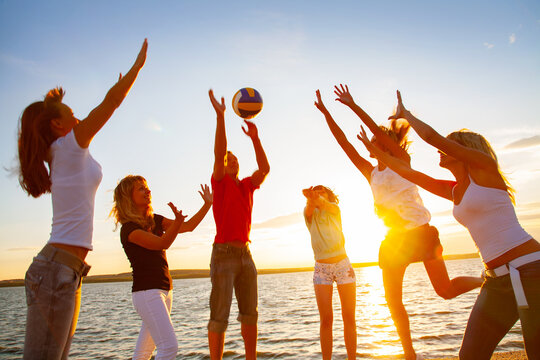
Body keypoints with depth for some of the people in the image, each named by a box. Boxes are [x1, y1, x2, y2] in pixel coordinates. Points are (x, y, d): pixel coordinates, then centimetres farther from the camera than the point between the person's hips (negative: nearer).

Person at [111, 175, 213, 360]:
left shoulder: (155, 220, 11)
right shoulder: (128, 228, -10)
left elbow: (189, 226, 9)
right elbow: (162, 243, -22)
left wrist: (207, 204, 4)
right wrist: (177, 222, -39)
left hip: (165, 290, 7)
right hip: (146, 292, -7)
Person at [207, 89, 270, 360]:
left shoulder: (246, 185, 15)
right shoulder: (219, 182, 1)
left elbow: (264, 168, 1)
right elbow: (218, 153, -14)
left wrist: (255, 138, -6)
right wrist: (220, 116, -21)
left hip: (245, 254, 6)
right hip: (223, 253, -6)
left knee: (250, 313, 9)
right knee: (219, 315, -5)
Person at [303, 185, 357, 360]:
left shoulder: (334, 209, 6)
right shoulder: (309, 213, 8)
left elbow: (324, 205, -17)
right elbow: (310, 208, -17)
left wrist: (316, 197, -41)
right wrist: (310, 198, -41)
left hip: (343, 265, 0)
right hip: (321, 268, 0)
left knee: (349, 318, 1)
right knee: (326, 319, -5)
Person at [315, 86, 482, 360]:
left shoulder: (402, 160, 1)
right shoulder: (371, 173, 12)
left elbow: (379, 132, -12)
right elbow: (345, 143, 8)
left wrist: (353, 105, -14)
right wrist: (325, 112, 5)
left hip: (420, 232, -5)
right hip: (394, 239, 5)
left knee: (445, 290, -1)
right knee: (393, 301, 3)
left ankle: (487, 281, 29)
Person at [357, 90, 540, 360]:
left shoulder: (484, 166, -4)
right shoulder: (453, 190, 16)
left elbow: (431, 136, -8)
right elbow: (409, 172, 25)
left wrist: (406, 114, 8)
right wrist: (377, 152, 32)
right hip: (498, 280, 8)